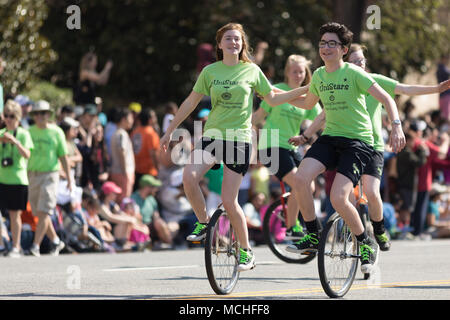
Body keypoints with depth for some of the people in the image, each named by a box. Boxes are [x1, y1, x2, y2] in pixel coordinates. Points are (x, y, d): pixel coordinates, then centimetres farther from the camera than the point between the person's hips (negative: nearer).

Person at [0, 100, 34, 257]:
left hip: (18, 179, -3)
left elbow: (27, 155, -12)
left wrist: (15, 141, -25)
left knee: (15, 214, 0)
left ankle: (16, 247, 5)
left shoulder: (23, 134, 0)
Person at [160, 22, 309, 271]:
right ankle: (203, 223, 1)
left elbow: (273, 99, 15)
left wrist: (306, 89, 7)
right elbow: (191, 102, 13)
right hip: (212, 135, 2)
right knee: (189, 177, -24)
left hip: (239, 138, -2)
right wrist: (170, 131, 15)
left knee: (229, 201, -7)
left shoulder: (252, 71, 4)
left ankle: (246, 251, 11)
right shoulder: (210, 72, 6)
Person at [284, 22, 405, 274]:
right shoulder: (319, 75, 9)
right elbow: (308, 103, 29)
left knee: (338, 198, -21)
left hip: (358, 142, -6)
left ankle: (367, 244, 3)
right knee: (302, 178, -20)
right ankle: (314, 237, -3)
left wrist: (397, 126, -28)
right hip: (330, 138, 6)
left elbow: (386, 98, -14)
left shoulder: (353, 73, -10)